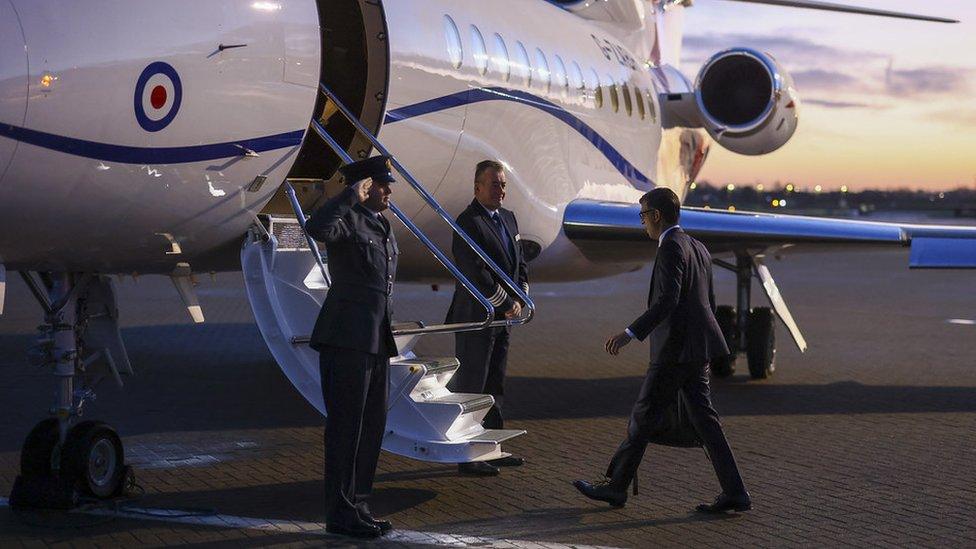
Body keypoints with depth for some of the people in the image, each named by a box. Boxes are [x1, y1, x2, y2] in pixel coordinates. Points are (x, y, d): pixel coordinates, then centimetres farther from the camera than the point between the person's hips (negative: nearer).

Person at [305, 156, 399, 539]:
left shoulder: (382, 228, 18)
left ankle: (357, 506, 21)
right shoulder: (347, 220, -9)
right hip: (347, 338, -9)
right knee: (346, 426, -4)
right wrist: (351, 196, -27)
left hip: (376, 340, 9)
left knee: (373, 425, 12)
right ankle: (340, 514, 2)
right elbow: (316, 228, -34)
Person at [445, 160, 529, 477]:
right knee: (470, 388, -3)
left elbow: (519, 261, 19)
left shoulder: (508, 218, 13)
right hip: (476, 318, -9)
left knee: (494, 388, 15)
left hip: (502, 318, 9)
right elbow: (477, 275, -22)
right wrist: (508, 304, -15)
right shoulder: (468, 223, -16)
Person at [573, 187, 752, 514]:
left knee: (645, 415, 0)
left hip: (676, 348, -9)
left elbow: (668, 300, -23)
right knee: (701, 417, 8)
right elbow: (709, 303, 22)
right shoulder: (698, 248, 17)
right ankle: (734, 493, 4)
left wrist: (631, 333, -26)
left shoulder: (671, 246, -12)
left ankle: (616, 486, 10)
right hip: (697, 349, 9)